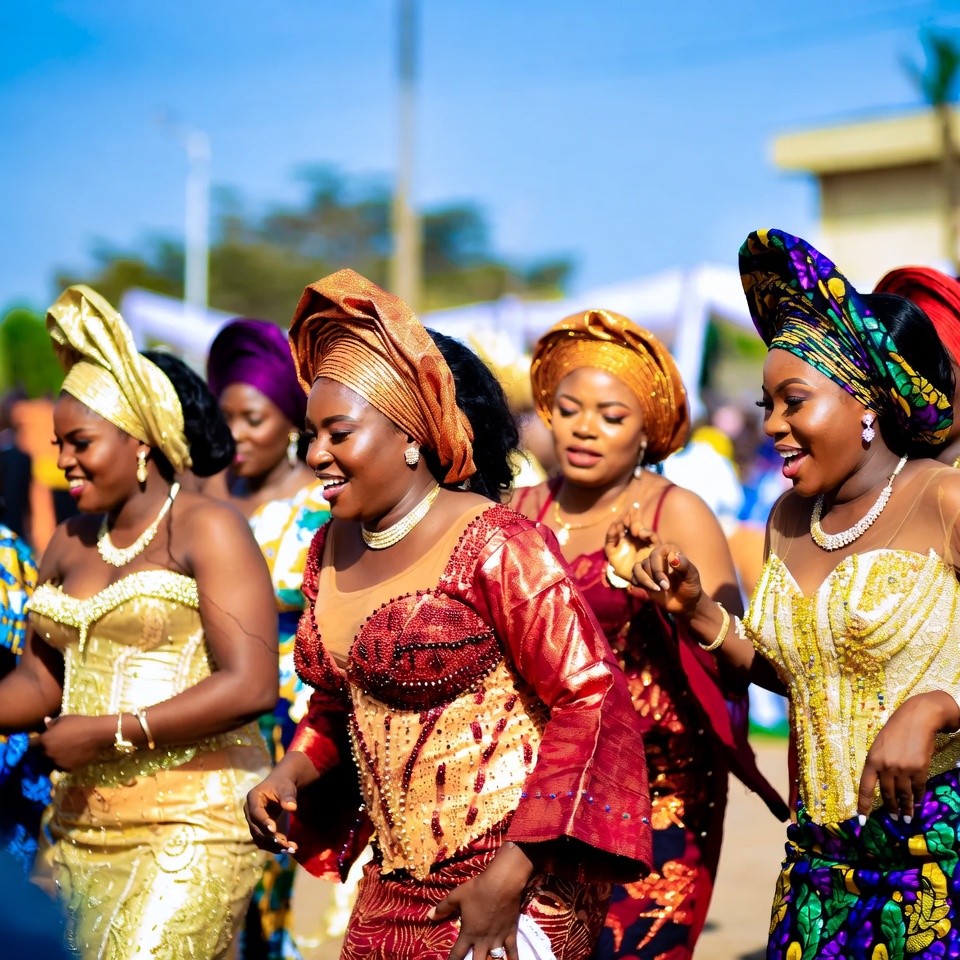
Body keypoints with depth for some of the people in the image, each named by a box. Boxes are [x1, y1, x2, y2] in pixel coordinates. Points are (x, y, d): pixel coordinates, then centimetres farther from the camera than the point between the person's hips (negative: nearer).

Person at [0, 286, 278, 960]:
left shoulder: (205, 530, -6)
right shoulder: (69, 546, 14)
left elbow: (251, 686, -15)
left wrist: (108, 733, -14)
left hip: (191, 824, -6)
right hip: (83, 825, 6)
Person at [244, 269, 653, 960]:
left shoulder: (492, 546, -15)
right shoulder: (332, 548, 6)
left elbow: (594, 697, -18)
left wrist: (506, 882, -21)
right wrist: (291, 774, -1)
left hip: (514, 888, -7)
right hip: (395, 892, 7)